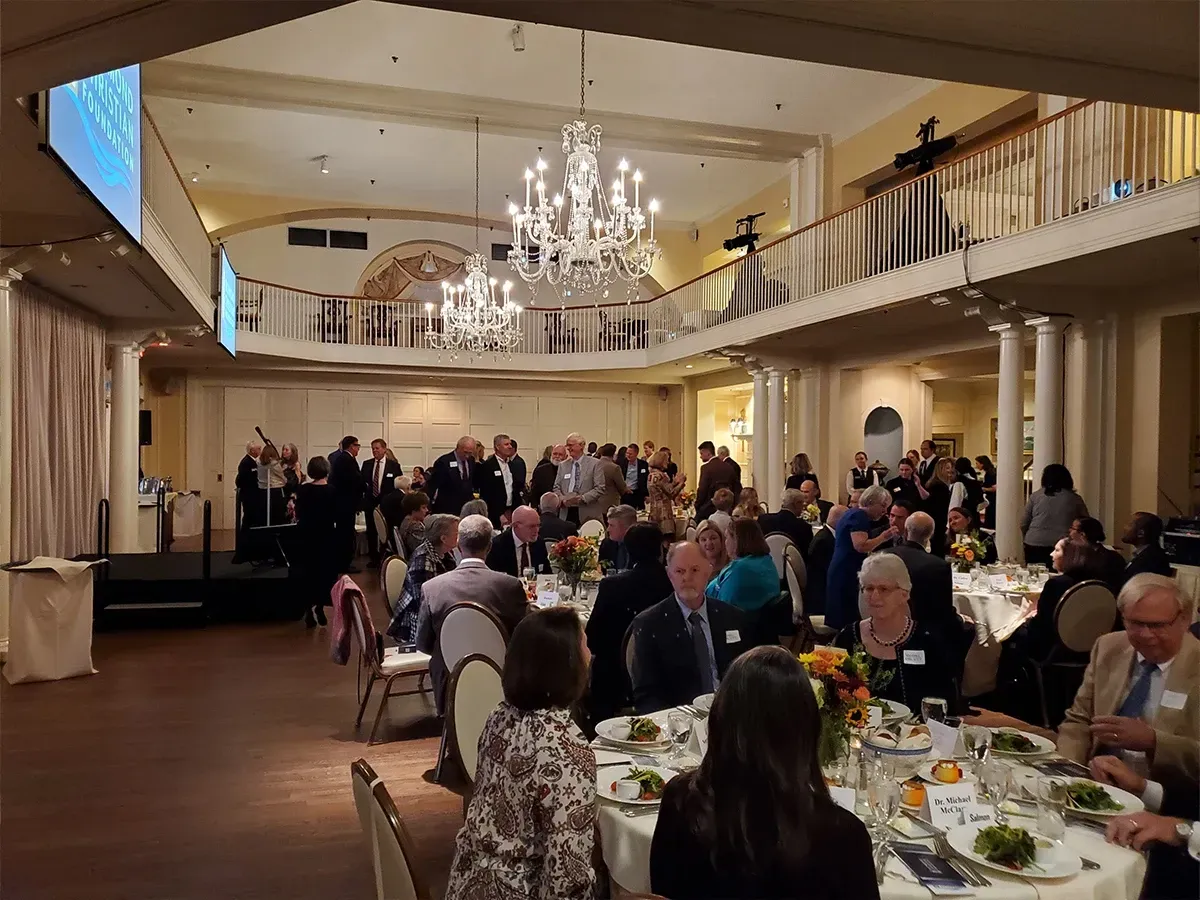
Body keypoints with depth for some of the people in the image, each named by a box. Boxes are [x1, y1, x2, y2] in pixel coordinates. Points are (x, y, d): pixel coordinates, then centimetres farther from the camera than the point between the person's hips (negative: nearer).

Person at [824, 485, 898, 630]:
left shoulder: (855, 514, 19)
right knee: (849, 619, -9)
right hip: (847, 575, -10)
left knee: (842, 617, 8)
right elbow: (860, 546, -25)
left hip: (843, 573, 10)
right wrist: (883, 537, -14)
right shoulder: (860, 516, -12)